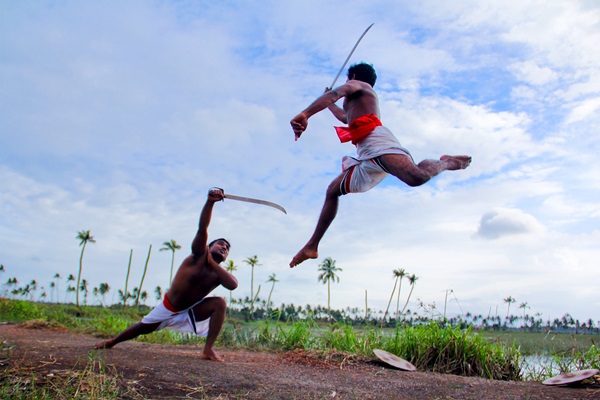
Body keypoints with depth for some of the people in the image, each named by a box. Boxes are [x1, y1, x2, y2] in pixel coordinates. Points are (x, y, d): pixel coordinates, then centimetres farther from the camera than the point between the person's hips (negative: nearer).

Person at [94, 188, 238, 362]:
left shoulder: (218, 273, -11)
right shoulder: (198, 255, -18)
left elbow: (233, 285, -35)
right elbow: (202, 228, -35)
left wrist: (212, 263, -31)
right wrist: (210, 202, -51)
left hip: (191, 311, 2)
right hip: (168, 308, -2)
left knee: (220, 303, -22)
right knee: (142, 328, 12)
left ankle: (208, 350, -20)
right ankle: (112, 341, 44)